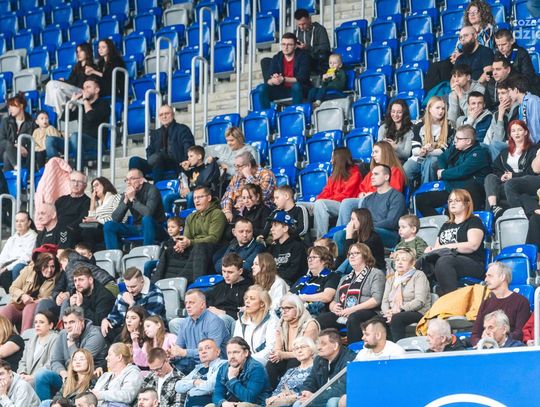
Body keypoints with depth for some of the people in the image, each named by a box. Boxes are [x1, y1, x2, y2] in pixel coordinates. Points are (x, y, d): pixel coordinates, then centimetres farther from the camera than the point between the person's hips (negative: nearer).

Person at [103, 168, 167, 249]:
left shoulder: (151, 190, -14)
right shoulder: (126, 194, 2)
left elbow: (148, 213, -31)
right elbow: (115, 218, -4)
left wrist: (133, 199, -21)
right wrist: (126, 200, -16)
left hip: (154, 229, -5)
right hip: (137, 227, 6)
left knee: (147, 219, -39)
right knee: (108, 225, -10)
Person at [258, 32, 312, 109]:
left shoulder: (303, 56, -10)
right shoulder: (277, 58, 3)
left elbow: (302, 78, -21)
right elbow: (267, 79, -4)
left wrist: (283, 79, -34)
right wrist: (273, 80, -31)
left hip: (299, 90, -4)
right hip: (282, 90, 4)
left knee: (296, 86, -37)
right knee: (263, 89, -18)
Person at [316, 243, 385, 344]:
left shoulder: (376, 274, 10)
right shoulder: (345, 278, 30)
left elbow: (376, 299, -6)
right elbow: (334, 301, 27)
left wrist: (353, 309, -15)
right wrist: (333, 307, 0)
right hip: (341, 315, 6)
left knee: (353, 318, -39)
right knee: (321, 319, -22)